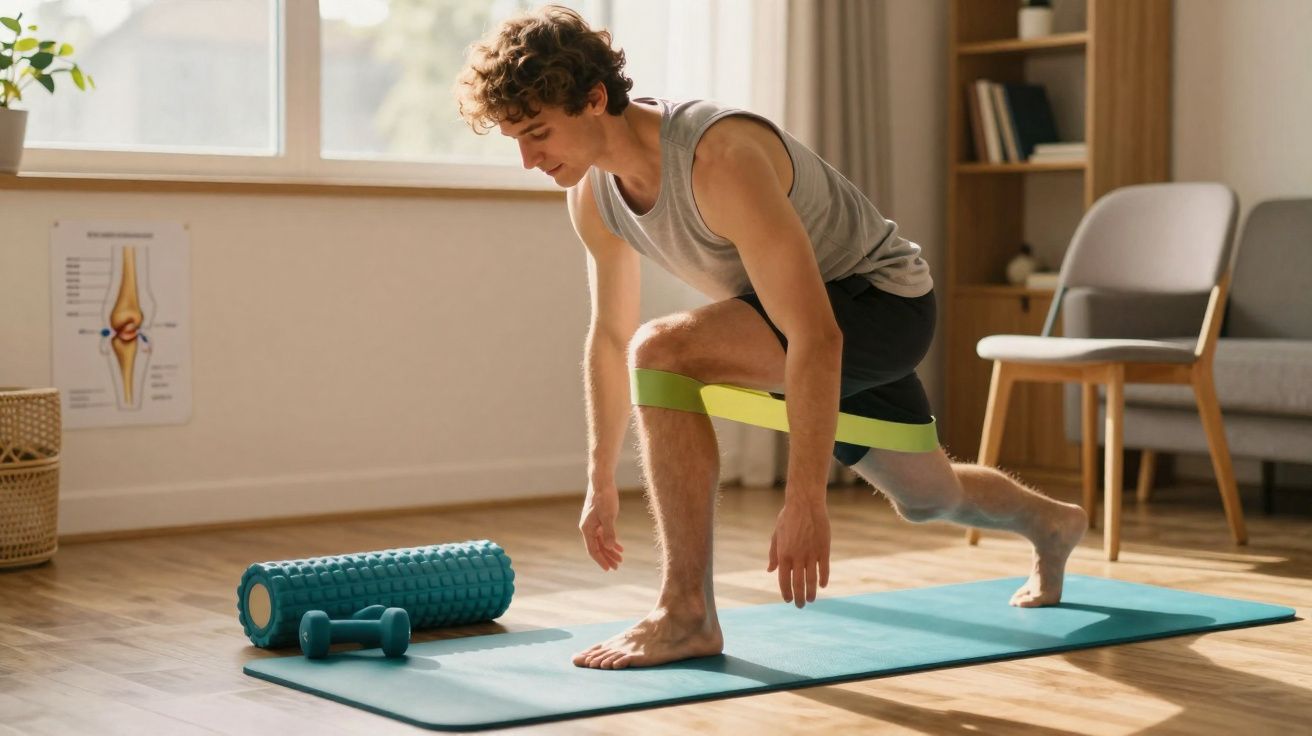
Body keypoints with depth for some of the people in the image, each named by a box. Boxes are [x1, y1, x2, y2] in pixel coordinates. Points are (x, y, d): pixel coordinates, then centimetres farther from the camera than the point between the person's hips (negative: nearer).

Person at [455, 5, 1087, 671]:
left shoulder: (719, 160, -35)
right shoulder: (593, 197, -8)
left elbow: (815, 338, -37)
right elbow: (609, 334, 8)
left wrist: (806, 500, -39)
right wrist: (601, 483, 12)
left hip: (884, 302, -9)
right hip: (832, 319, 9)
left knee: (663, 352, -30)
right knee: (929, 499, 29)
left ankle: (687, 615, -23)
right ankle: (1051, 523, 62)